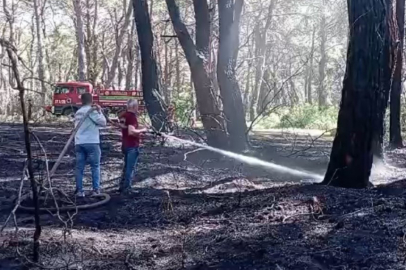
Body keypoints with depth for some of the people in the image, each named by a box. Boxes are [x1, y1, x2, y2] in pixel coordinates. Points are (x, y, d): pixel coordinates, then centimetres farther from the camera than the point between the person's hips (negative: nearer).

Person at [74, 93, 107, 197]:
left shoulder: (78, 113, 16)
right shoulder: (91, 111, -6)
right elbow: (103, 122, -7)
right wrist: (100, 111, 6)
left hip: (79, 143, 6)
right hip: (91, 143, -6)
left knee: (79, 167, 5)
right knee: (95, 166, 1)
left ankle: (79, 190, 4)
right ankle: (96, 190, -2)